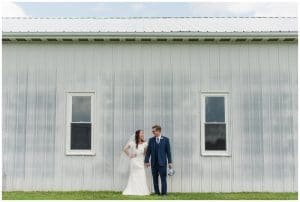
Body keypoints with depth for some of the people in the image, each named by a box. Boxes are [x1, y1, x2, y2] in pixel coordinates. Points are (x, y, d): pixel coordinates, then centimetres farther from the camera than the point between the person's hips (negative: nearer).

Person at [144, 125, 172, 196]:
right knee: (155, 179, 7)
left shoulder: (165, 139, 1)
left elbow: (168, 151, 1)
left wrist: (169, 162, -2)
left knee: (163, 179, -2)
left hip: (162, 163, -3)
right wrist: (146, 161, 2)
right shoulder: (151, 140, 7)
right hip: (154, 163, 3)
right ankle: (157, 193, 16)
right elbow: (148, 151, 7)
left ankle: (164, 193, 5)